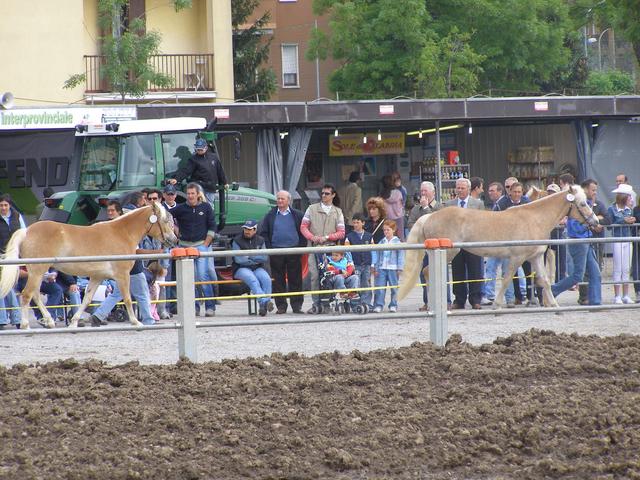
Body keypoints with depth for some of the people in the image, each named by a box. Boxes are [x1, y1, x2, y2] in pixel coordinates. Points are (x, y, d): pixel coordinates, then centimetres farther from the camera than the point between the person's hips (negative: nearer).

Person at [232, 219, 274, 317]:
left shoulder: (260, 240, 12)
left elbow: (265, 258, 3)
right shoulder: (237, 241, 1)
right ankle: (264, 302, -47)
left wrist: (250, 256, -8)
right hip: (241, 269, -3)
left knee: (266, 278, -29)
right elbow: (238, 259, -8)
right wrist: (256, 260, -2)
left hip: (257, 268, 3)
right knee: (253, 280, -34)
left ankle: (263, 306, -33)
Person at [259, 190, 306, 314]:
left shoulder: (297, 215, 6)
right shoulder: (270, 216, 8)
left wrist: (301, 246, -3)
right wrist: (269, 247, -2)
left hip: (294, 252, -1)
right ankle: (281, 306, 5)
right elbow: (263, 233, 8)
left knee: (295, 280, 0)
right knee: (278, 280, 1)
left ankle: (297, 305, 5)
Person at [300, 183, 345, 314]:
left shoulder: (337, 212, 12)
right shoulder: (312, 209, 12)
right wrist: (312, 237, -9)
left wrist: (326, 237, -8)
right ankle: (316, 304, -6)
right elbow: (303, 226, 9)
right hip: (314, 248, 0)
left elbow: (341, 233, 7)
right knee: (315, 276, -9)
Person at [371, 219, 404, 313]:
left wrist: (400, 268, -5)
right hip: (381, 268, 2)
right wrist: (374, 266, 5)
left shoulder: (397, 242, 1)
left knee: (394, 287, 4)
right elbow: (376, 254, 11)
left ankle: (393, 305, 12)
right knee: (380, 287, -2)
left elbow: (400, 255, 0)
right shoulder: (382, 242, 9)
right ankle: (378, 305, 0)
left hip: (393, 268, -2)